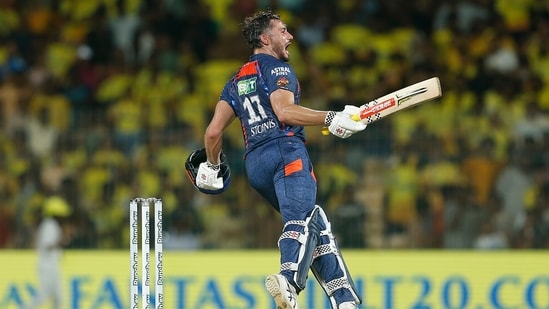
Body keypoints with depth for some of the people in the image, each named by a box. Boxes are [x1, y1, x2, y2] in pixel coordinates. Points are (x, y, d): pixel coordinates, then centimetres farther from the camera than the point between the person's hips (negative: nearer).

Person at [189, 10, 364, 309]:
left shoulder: (236, 82, 26)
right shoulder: (276, 68, 4)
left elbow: (213, 131, 21)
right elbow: (284, 112, -15)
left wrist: (212, 167, 36)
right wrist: (331, 119, -18)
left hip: (255, 166, 8)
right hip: (286, 152, -8)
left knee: (317, 224, 14)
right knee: (301, 220, -26)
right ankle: (289, 279, -53)